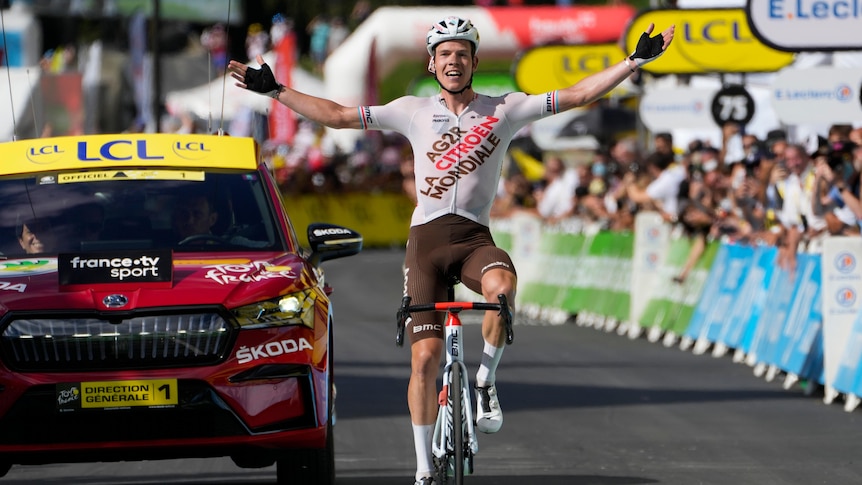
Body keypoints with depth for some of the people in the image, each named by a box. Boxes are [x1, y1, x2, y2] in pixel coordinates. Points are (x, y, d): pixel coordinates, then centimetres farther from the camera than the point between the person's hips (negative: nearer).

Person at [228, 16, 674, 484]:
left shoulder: (504, 109, 6)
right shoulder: (414, 111, 9)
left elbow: (577, 94, 1)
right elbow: (337, 115, 11)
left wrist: (635, 61, -7)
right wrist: (274, 90, 8)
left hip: (474, 237, -1)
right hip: (426, 237, 1)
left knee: (503, 287, -37)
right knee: (425, 356, -7)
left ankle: (485, 379, -11)